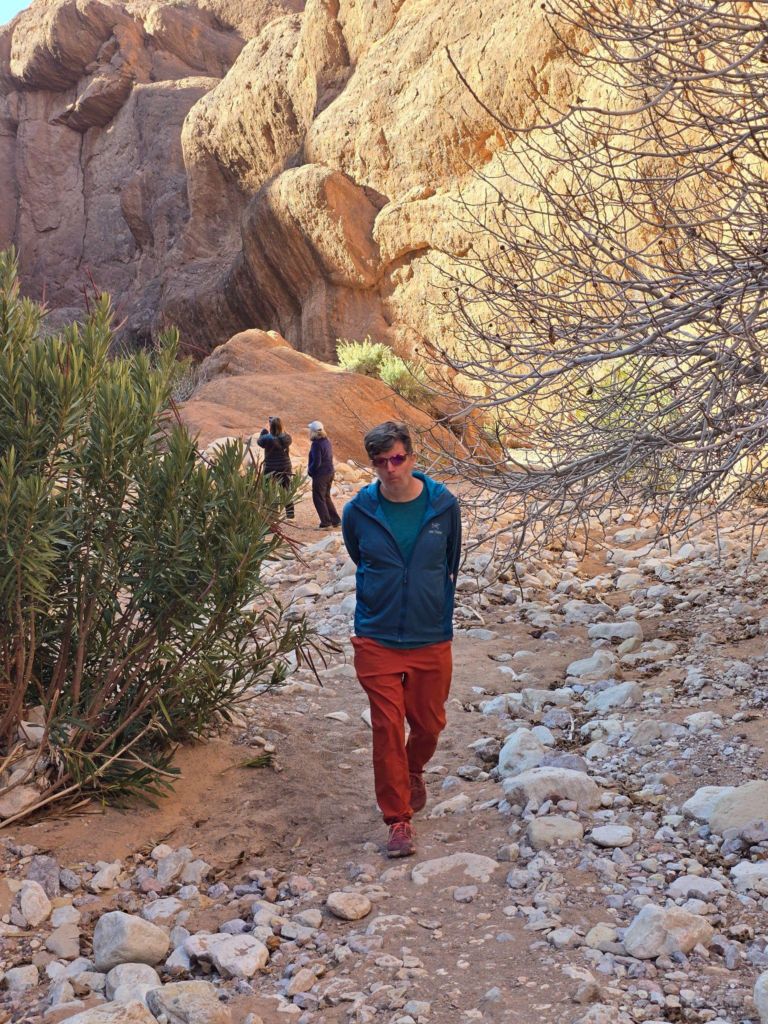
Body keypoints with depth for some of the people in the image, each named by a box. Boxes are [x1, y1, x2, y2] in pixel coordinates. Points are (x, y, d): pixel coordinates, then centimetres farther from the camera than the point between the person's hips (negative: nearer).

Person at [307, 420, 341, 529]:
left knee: (319, 499, 2)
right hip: (330, 473, 9)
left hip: (320, 475, -9)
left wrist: (310, 470, -4)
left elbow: (316, 462, -22)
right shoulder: (327, 442, 8)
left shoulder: (316, 444, -19)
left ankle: (326, 523, 3)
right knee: (326, 497, 20)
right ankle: (335, 520, 22)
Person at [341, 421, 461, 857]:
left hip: (432, 639, 1)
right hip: (377, 639, -1)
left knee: (429, 723, 12)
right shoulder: (359, 512, -7)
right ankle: (399, 819, 15)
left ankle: (414, 771, 46)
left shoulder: (444, 506, -6)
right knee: (387, 728, -1)